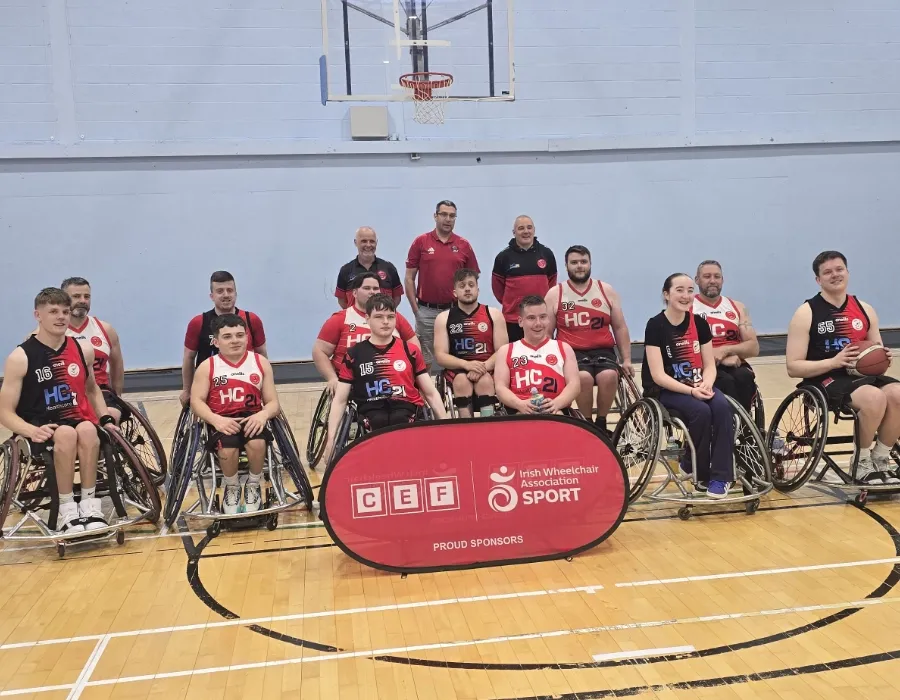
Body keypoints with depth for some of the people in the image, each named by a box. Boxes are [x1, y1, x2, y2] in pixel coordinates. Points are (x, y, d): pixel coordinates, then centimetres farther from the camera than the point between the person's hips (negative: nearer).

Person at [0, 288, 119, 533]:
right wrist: (33, 431, -24)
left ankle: (89, 505, -22)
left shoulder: (83, 350, 7)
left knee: (87, 430, -33)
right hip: (43, 434, -3)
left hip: (81, 424, 3)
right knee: (67, 434, -36)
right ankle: (66, 510, -22)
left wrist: (105, 419, 8)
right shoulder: (20, 358, -5)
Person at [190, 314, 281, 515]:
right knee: (227, 449, -32)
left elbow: (273, 403, 5)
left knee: (257, 443, -32)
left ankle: (253, 487, 1)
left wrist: (263, 415, -20)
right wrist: (216, 420, -22)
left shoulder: (261, 363, 7)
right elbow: (196, 401, -3)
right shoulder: (207, 367, 5)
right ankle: (231, 489, 3)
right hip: (222, 421, -1)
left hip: (252, 417, 1)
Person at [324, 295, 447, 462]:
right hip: (372, 417, 0)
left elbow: (431, 393, 15)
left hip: (408, 413, 1)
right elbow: (340, 400, 10)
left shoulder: (411, 351, 13)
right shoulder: (354, 355, 11)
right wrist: (331, 439, 0)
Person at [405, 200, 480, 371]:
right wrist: (415, 308, -3)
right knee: (424, 360, 6)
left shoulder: (464, 245, 4)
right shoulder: (421, 242, 0)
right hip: (426, 311, -1)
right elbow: (409, 278, 2)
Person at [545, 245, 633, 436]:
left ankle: (601, 423, -8)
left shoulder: (606, 290, 12)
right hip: (571, 352, -1)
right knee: (584, 377, -34)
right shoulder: (554, 294, 7)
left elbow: (620, 328, 14)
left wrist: (626, 359, 8)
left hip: (602, 351, 2)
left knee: (609, 376, -31)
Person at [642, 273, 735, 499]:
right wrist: (691, 390, -25)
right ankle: (700, 473, -8)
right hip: (666, 391, -4)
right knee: (701, 412, -30)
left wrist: (706, 384, -17)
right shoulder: (656, 326, -11)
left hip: (697, 386, 5)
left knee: (723, 407, -26)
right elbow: (659, 376, -16)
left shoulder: (699, 323, 4)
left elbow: (709, 365, 5)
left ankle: (720, 476, -20)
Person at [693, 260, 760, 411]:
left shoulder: (737, 307, 16)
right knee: (725, 381, -34)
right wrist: (722, 358, -16)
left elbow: (754, 348, 9)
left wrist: (725, 350, -10)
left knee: (744, 377, -30)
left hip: (734, 365, 4)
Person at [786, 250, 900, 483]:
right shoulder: (806, 314, -5)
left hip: (862, 376, 5)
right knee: (874, 398, -31)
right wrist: (834, 361, -21)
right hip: (824, 380, -5)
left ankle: (880, 460, -3)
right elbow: (793, 367, -9)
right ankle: (862, 463, -8)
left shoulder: (865, 309, 11)